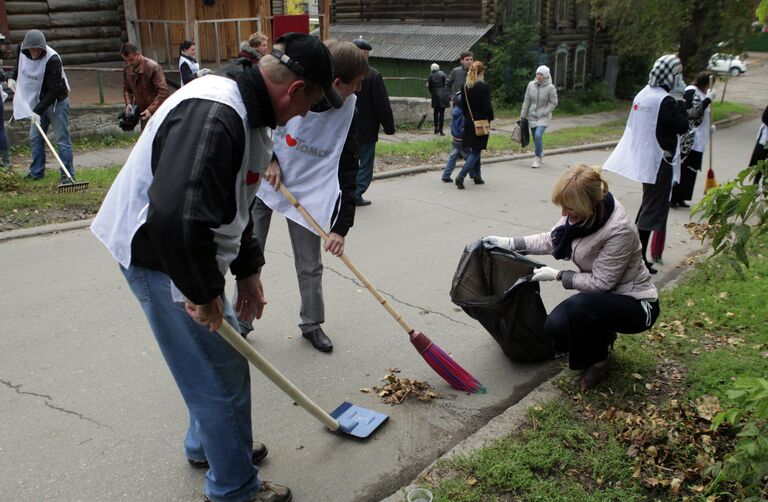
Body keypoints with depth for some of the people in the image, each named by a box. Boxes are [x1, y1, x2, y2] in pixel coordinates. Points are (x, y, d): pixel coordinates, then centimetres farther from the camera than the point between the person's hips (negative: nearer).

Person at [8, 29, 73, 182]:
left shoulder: (53, 59, -27)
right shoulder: (22, 49, -6)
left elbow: (53, 90, -24)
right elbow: (18, 64, 20)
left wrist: (38, 110, -25)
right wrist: (12, 76, 2)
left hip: (57, 102, -7)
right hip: (38, 101, 7)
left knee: (62, 138, -6)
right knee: (35, 137, 10)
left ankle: (68, 174, -1)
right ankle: (36, 172, 20)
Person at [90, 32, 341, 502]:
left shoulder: (250, 111, 6)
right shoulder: (212, 117, -30)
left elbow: (236, 203, 17)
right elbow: (175, 219, -40)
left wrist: (248, 272, 14)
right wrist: (205, 293, -26)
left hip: (192, 252, 10)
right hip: (160, 258, -10)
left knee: (217, 357, 23)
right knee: (222, 372, 1)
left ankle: (207, 445, 46)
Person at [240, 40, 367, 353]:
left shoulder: (347, 110, -15)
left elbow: (348, 170, -14)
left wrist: (341, 227, -17)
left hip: (308, 191, 1)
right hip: (261, 183, -1)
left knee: (310, 265, 7)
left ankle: (311, 324, 29)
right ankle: (241, 323, 25)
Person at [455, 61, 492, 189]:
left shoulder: (465, 87, 2)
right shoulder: (484, 87, -13)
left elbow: (463, 104, 6)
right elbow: (487, 106, -15)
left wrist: (468, 117, 16)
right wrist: (490, 118, 1)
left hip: (469, 122, 6)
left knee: (475, 150, 18)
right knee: (475, 152, -2)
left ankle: (477, 177, 25)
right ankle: (461, 176, -15)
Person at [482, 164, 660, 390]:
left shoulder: (619, 230, -33)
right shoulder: (582, 212, -11)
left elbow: (600, 283, -24)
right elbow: (552, 240, 5)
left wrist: (557, 275, -17)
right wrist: (510, 242, -3)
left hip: (636, 305, -7)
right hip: (603, 296, 7)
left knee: (578, 306, -34)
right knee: (554, 327, -13)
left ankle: (597, 360, -5)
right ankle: (602, 335, 17)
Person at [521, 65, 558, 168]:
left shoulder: (550, 88, -10)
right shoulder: (531, 84, -1)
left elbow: (553, 103, -5)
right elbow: (526, 101, 5)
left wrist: (544, 113, -13)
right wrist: (523, 115, 4)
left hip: (543, 117, -4)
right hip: (532, 116, 4)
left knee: (538, 135, -22)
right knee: (536, 137, 10)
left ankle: (537, 158, -9)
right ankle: (540, 154, 36)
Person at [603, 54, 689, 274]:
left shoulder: (643, 94, 7)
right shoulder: (665, 100, -18)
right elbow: (682, 126, -14)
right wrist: (680, 100, -8)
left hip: (642, 158, 9)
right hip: (659, 159, -9)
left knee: (647, 204, 19)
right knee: (654, 208, -3)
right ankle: (640, 258, -1)